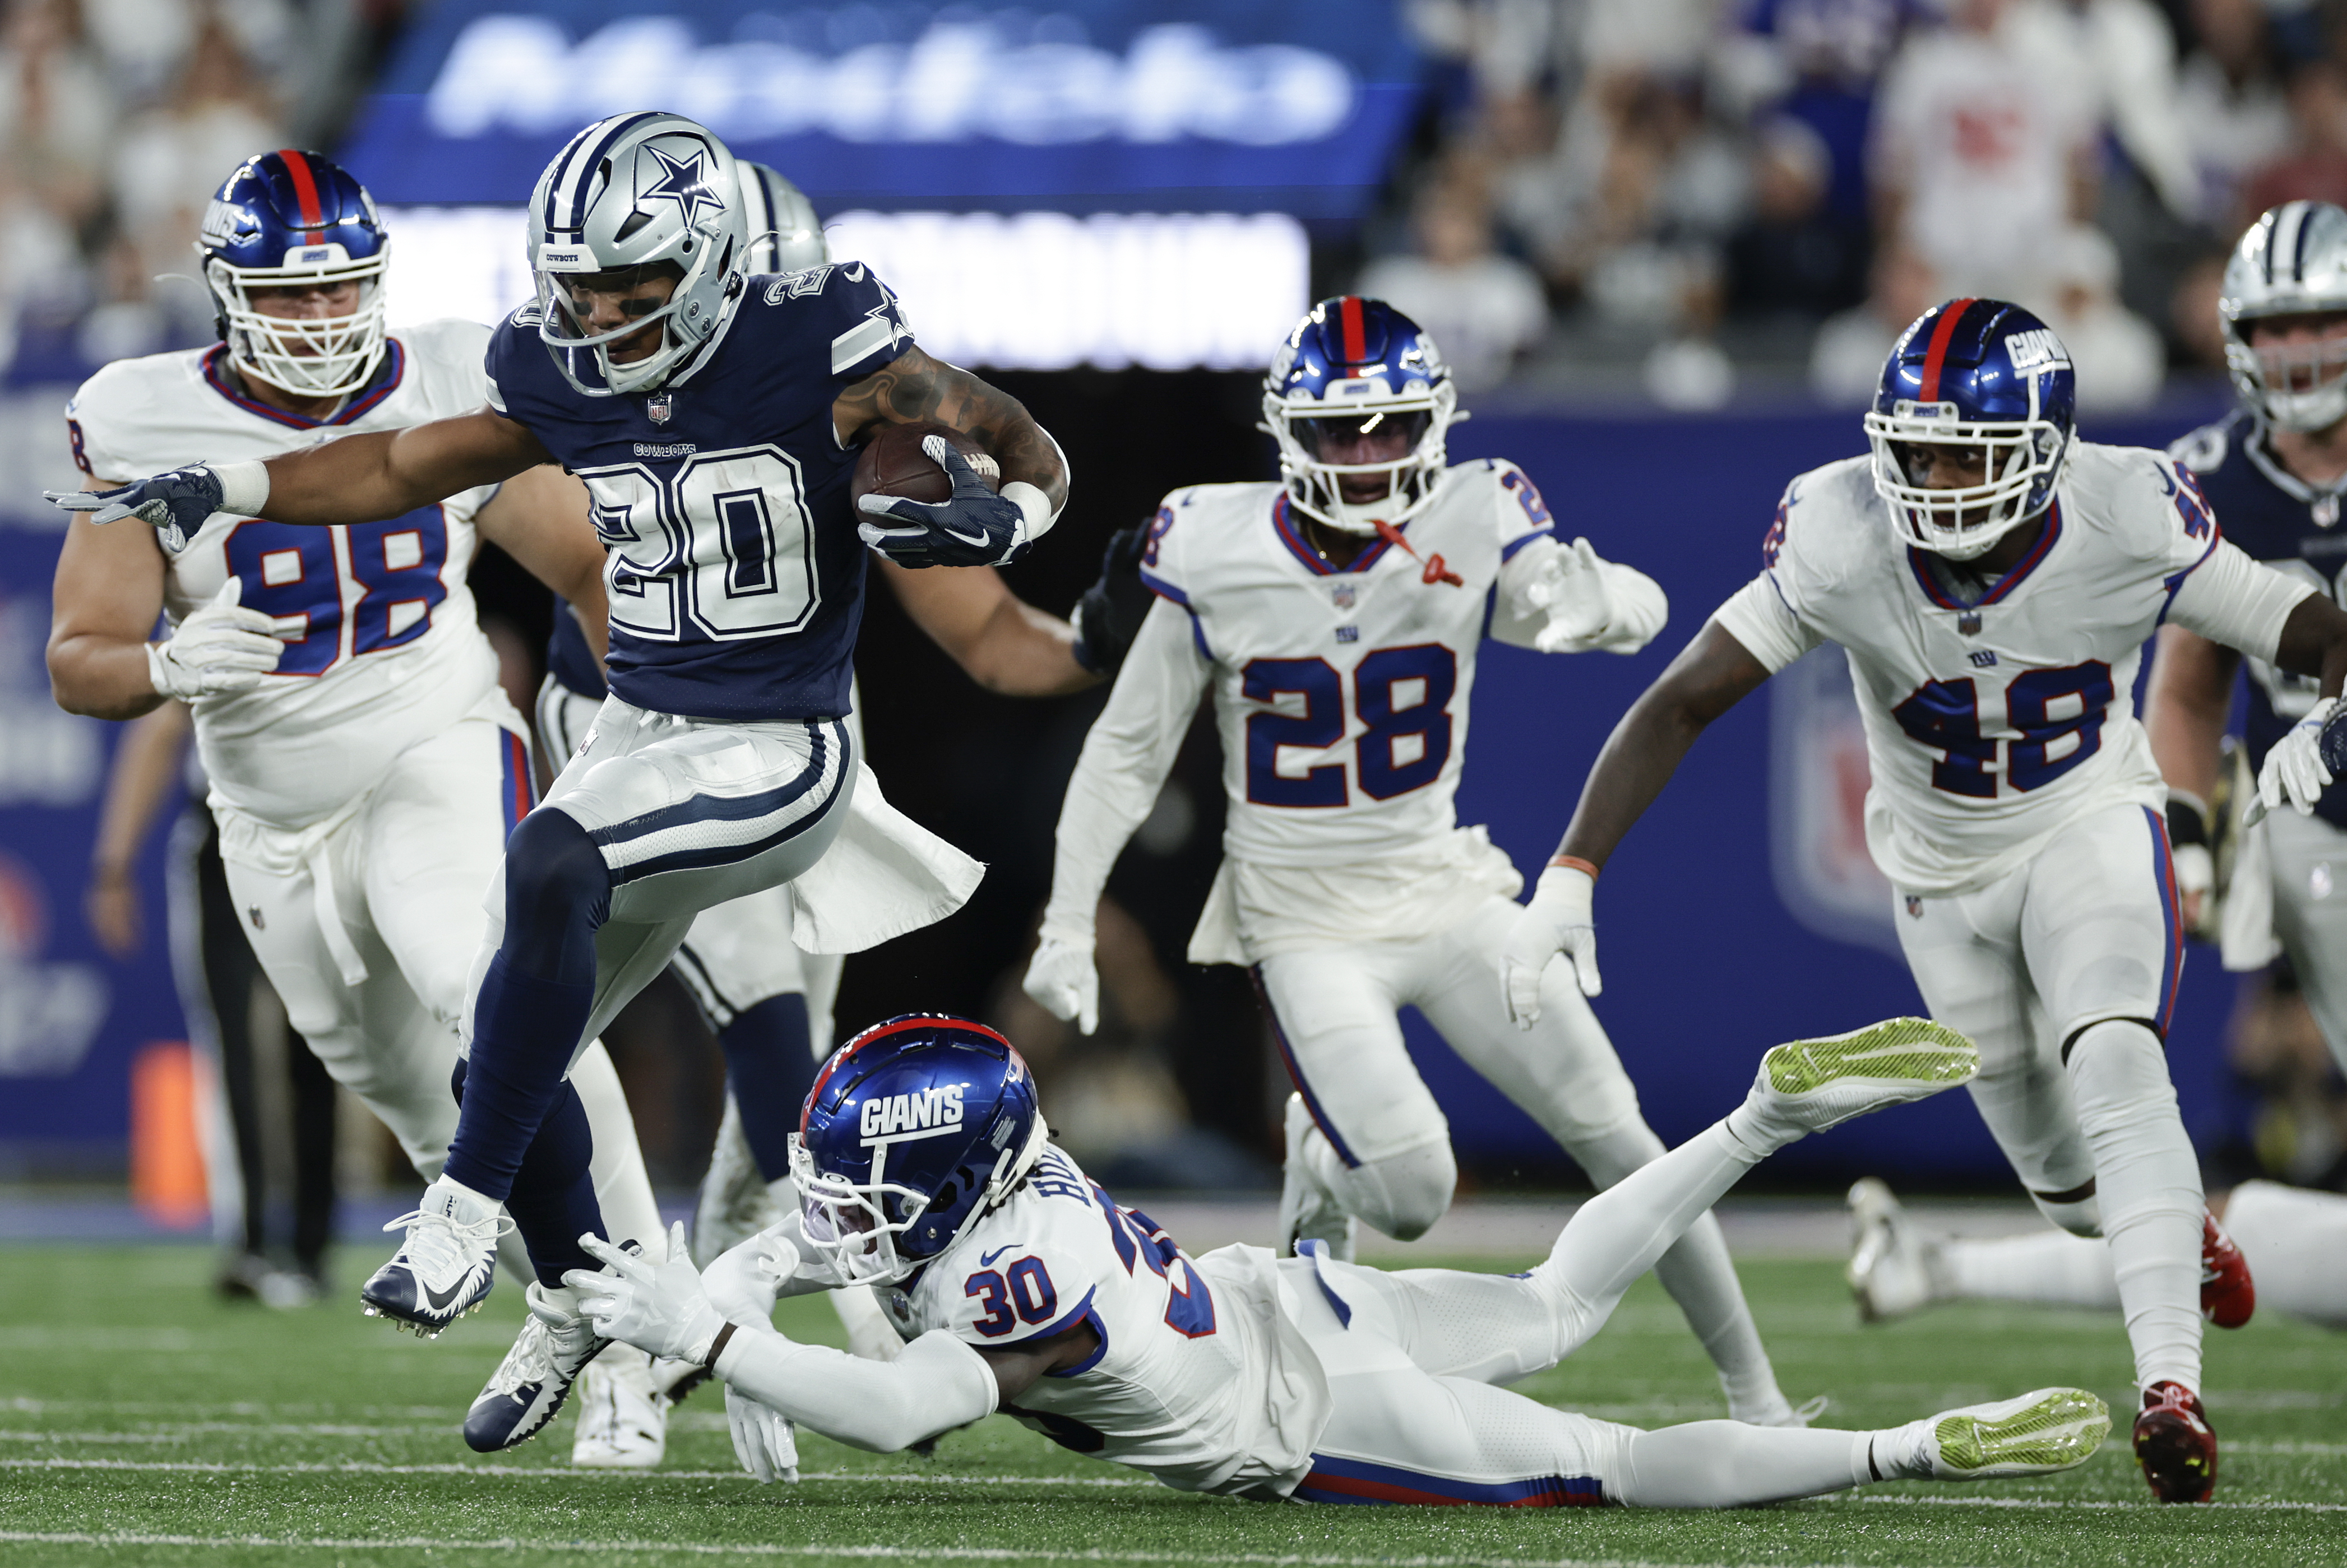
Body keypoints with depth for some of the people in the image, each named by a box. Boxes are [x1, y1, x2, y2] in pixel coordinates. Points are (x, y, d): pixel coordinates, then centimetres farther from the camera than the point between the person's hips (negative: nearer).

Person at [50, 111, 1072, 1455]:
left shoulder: (816, 349, -14)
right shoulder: (566, 379, 1)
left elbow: (1027, 451, -7)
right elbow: (412, 466, 16)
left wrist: (1000, 513, -30)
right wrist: (225, 489, 5)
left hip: (780, 756, -7)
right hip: (640, 734, 7)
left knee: (550, 868, -32)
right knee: (507, 1056, 5)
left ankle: (469, 1211, -23)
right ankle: (582, 1299, 32)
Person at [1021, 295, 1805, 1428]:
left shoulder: (1470, 531, -10)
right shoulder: (1217, 559, -12)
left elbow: (1641, 609, -18)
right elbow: (1127, 750, -2)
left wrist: (1589, 599, -42)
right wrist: (1067, 927, -3)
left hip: (1444, 896, 2)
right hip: (1306, 926, -2)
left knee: (1619, 1140, -5)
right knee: (1413, 1193, -19)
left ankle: (1753, 1391, 8)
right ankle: (1321, 1165, 18)